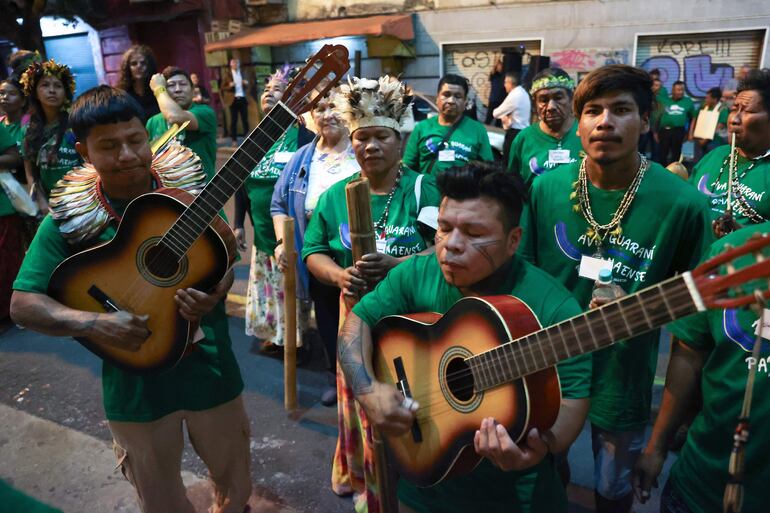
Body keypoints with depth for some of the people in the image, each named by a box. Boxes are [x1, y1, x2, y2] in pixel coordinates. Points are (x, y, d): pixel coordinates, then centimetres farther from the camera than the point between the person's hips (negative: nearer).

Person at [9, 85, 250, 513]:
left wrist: (216, 291, -23)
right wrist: (93, 323, -24)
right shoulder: (68, 218, -10)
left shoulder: (188, 190, -8)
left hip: (209, 365, 1)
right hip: (135, 382, 0)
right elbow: (23, 303, -7)